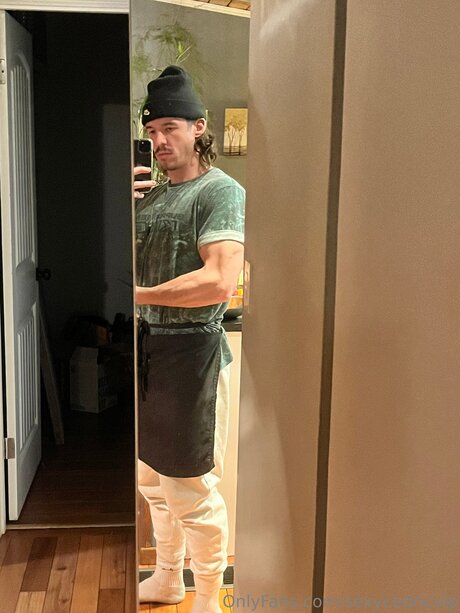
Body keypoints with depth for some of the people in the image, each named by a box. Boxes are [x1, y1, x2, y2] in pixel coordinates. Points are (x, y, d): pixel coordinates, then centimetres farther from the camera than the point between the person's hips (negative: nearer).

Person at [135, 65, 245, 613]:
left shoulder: (221, 191, -11)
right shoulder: (151, 196, 13)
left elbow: (219, 283, -25)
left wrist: (137, 295, -18)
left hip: (191, 346, -8)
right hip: (148, 341, 8)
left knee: (189, 485, 1)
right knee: (152, 475, 19)